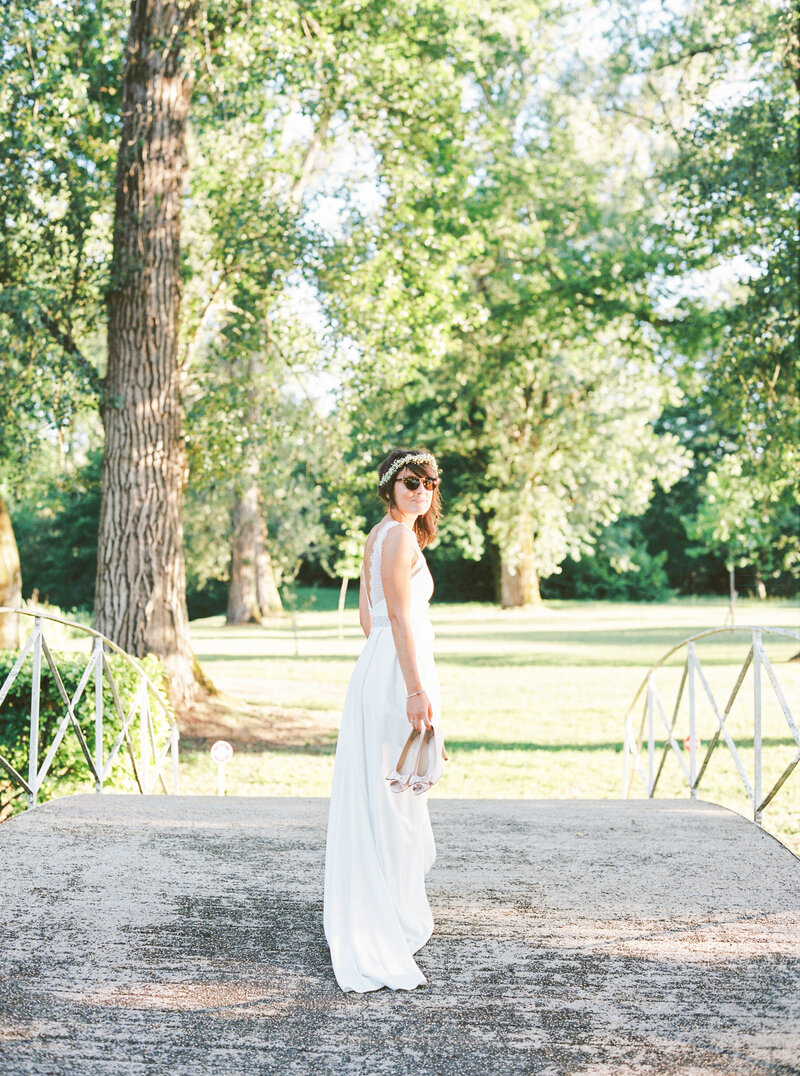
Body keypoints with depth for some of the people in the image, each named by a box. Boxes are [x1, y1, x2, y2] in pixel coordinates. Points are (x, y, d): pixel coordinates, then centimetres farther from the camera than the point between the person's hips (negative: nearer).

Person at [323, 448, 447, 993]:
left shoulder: (379, 535, 18)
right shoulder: (399, 535, -11)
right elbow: (399, 617, -18)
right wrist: (417, 690, -21)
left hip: (378, 671, 10)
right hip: (397, 676, -10)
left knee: (381, 803, 16)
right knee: (389, 807, -6)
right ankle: (382, 953, 0)